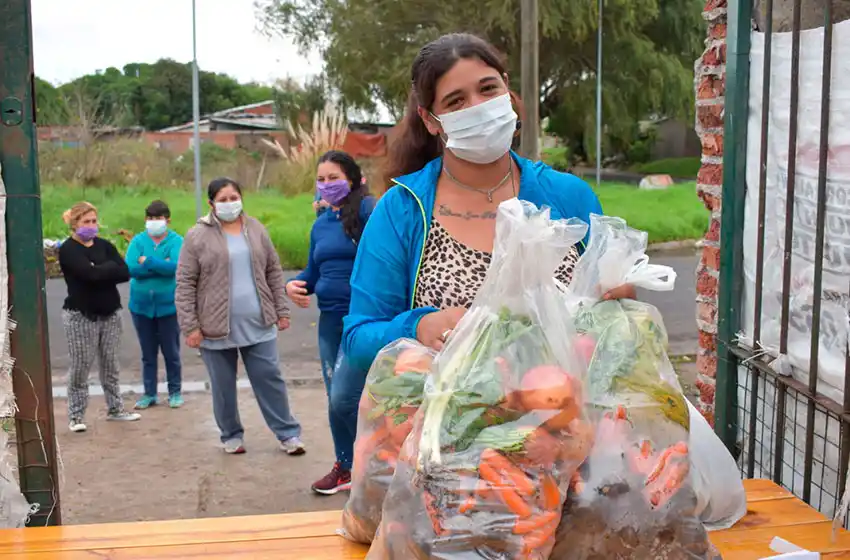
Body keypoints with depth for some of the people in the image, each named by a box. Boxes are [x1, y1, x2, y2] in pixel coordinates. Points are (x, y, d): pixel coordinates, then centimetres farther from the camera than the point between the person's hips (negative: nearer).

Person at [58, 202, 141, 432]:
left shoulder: (104, 245, 10)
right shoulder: (68, 249, -6)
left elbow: (125, 273, -3)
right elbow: (90, 273, -22)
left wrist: (101, 272, -14)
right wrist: (110, 267, -6)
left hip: (110, 313, 5)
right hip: (80, 315, -5)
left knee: (110, 365, 11)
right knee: (80, 367, -2)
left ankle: (115, 409, 20)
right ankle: (76, 416, 5)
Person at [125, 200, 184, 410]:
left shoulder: (176, 241, -6)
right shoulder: (138, 241, 1)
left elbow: (174, 267, -23)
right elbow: (130, 268, -13)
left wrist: (147, 262, -15)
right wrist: (161, 266, -17)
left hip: (168, 306, -3)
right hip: (141, 306, 3)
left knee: (171, 352, 7)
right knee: (148, 354, 12)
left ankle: (175, 392, 20)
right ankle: (149, 394, 22)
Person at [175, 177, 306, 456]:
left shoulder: (256, 229, 7)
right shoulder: (198, 236, -4)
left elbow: (274, 273, 12)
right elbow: (185, 284, -5)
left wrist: (282, 311, 7)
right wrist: (190, 326, -10)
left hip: (258, 324, 2)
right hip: (216, 327, -2)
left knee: (270, 379, 5)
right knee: (223, 387, 8)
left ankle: (288, 433, 14)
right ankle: (231, 435, 25)